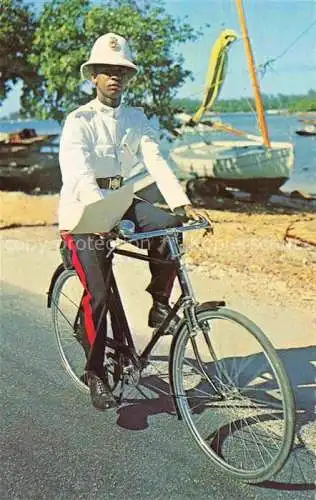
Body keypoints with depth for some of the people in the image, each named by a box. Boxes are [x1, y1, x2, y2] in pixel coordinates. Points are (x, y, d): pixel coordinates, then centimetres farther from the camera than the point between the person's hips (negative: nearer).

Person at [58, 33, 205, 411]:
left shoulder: (136, 119, 5)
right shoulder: (79, 121, -11)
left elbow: (155, 161, -8)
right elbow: (78, 173, -26)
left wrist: (182, 203, -25)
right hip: (83, 209, -4)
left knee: (169, 226, -25)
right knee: (97, 294, -13)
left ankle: (160, 301, -4)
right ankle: (95, 373, 4)